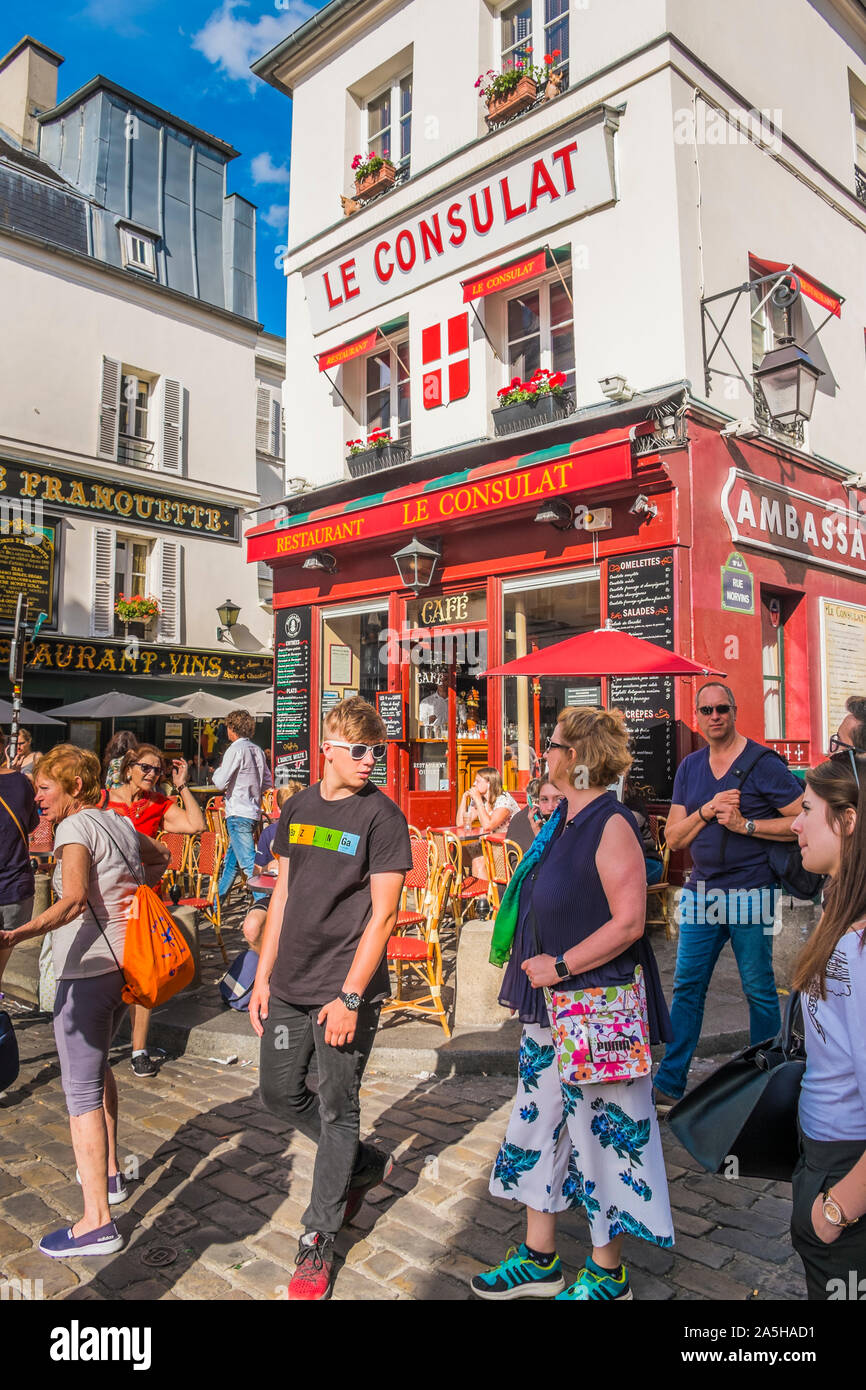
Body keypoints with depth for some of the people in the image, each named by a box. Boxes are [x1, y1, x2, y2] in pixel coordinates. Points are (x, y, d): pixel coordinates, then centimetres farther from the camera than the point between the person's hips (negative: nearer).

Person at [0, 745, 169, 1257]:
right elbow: (160, 857, 32)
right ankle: (109, 1172, 40)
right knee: (98, 1064, 27)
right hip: (125, 963, 9)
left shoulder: (75, 828, -13)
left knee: (81, 1091, -2)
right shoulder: (121, 823, 11)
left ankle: (98, 1222, 1)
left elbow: (73, 900, -28)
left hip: (88, 970, -9)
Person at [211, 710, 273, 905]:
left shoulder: (235, 749, -11)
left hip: (238, 814, -9)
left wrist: (219, 770, 6)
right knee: (231, 859, 18)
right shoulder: (257, 750, 11)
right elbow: (268, 783, 15)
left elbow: (220, 783, -13)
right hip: (254, 812, 9)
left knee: (249, 863, -10)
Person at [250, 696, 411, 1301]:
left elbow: (383, 914, -14)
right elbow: (283, 894, 11)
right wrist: (264, 977, 9)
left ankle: (319, 1239, 26)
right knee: (281, 1092, 16)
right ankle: (368, 1165, 39)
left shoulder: (382, 816, -11)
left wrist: (350, 997, -18)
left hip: (346, 988, -6)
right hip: (290, 984, 6)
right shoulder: (298, 809, 5)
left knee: (337, 1110, 6)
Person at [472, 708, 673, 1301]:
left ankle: (607, 1274, 26)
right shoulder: (563, 821, 9)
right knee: (540, 1123, 17)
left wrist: (559, 966, -19)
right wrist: (533, 969, 13)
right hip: (552, 1006, 9)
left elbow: (628, 923, -23)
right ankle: (540, 1260, 33)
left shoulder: (611, 825, -18)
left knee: (603, 1133, 6)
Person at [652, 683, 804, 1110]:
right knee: (687, 986, 6)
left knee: (759, 989, 6)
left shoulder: (762, 763, -6)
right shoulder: (690, 767, 10)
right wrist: (707, 810, -9)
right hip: (702, 891, 5)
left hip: (750, 893, -4)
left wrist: (745, 824, -16)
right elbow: (673, 837, 8)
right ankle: (669, 1084, 15)